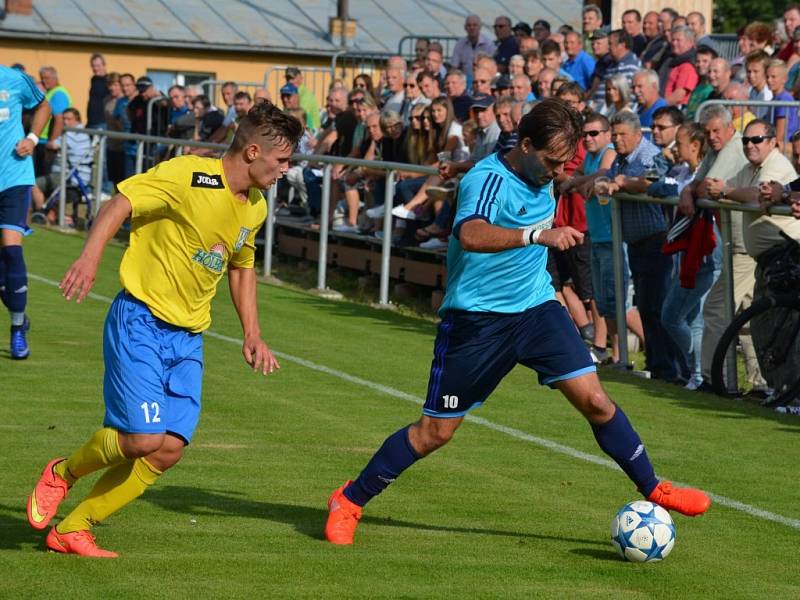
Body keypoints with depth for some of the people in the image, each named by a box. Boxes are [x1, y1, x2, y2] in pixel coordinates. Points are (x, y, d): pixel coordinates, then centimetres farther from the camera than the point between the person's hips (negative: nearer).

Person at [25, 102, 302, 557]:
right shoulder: (188, 176, -14)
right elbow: (121, 203, -18)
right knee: (144, 437, -18)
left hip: (189, 338, 7)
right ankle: (62, 474, 13)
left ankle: (73, 528, 8)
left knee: (170, 449, -4)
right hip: (140, 321, -7)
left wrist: (252, 335, 21)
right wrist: (91, 256, -34)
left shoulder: (255, 208, 11)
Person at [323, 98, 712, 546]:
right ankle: (349, 502, 17)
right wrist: (537, 234, -57)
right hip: (477, 319, -6)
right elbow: (471, 235, -46)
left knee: (595, 400, -7)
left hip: (536, 308, 6)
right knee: (435, 432, 1)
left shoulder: (542, 177, 1)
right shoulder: (488, 179, -24)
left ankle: (655, 491, 7)